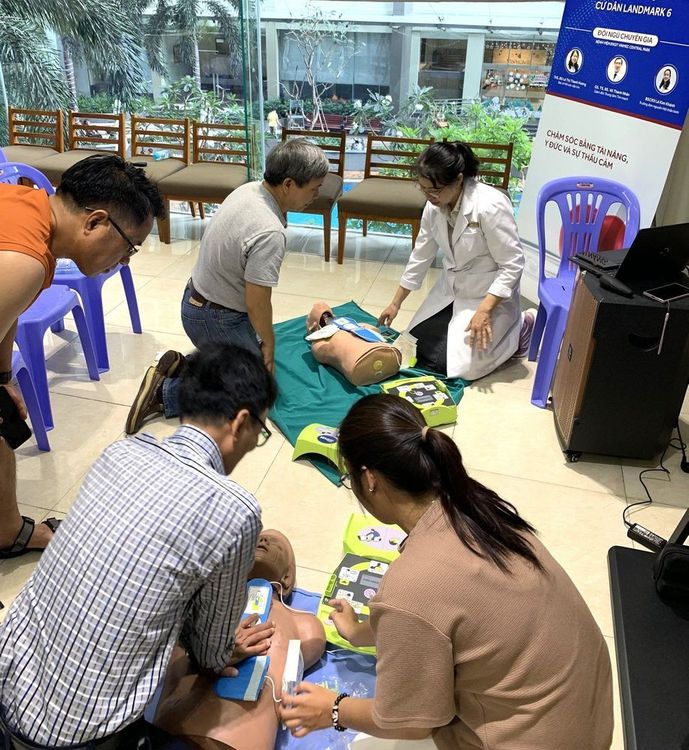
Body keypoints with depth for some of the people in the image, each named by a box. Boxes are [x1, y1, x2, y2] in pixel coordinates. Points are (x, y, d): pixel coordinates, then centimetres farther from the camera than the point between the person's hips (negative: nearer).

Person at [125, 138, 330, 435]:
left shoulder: (248, 189, -3)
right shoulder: (270, 233, -32)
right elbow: (256, 303, -25)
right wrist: (269, 341, -7)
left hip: (196, 298, 9)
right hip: (215, 319, -9)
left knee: (254, 349, 25)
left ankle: (181, 366, 12)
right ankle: (164, 392, -3)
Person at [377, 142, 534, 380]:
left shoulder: (491, 207, -29)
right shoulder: (435, 206, -7)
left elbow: (512, 265, -23)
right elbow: (420, 256, 4)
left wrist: (484, 310, -29)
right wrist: (396, 303, 8)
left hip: (488, 295, -7)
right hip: (450, 289, 7)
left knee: (459, 365, -15)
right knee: (416, 348, 7)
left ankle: (518, 328, 10)